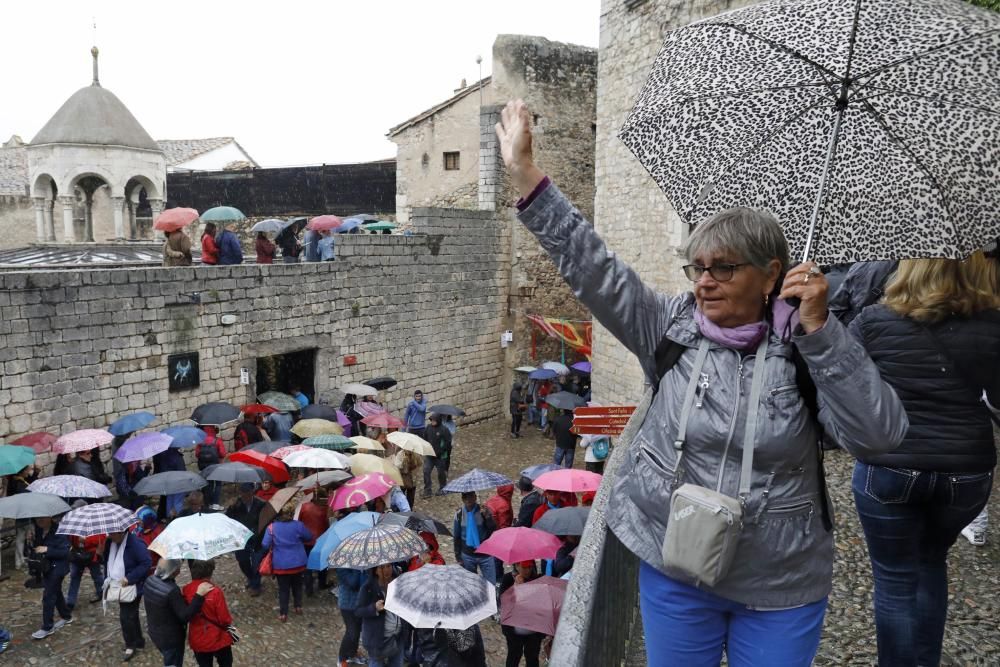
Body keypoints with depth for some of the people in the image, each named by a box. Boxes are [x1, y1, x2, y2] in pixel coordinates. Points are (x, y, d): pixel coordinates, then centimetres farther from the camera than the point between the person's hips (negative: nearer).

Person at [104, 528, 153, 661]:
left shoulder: (135, 544, -23)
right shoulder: (110, 542, 2)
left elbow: (147, 563, -24)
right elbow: (108, 561, 16)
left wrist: (129, 578, -26)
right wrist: (107, 579, 7)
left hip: (131, 588, -8)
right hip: (119, 586, 8)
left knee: (126, 617, -3)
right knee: (131, 616, 19)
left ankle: (131, 645, 16)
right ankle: (139, 641, 34)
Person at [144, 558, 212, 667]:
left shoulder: (149, 580, -10)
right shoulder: (172, 590, -34)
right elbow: (185, 616, -31)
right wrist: (199, 595, -37)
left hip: (155, 633, 8)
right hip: (171, 638, -8)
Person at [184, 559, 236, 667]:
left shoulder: (185, 591, -14)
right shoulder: (215, 592, -27)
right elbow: (225, 619, -20)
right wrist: (229, 622, 1)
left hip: (197, 640, 4)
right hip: (218, 639, -4)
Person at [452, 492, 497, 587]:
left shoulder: (483, 510, -10)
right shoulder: (459, 514, -5)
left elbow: (493, 531, -17)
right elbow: (456, 537, 4)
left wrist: (487, 517, -33)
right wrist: (458, 556, 5)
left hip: (485, 555, -2)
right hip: (467, 556, 2)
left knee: (491, 584, 2)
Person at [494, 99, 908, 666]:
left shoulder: (805, 346, -8)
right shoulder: (671, 327, -5)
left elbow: (879, 434, -19)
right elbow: (591, 265, -11)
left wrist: (819, 325, -23)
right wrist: (524, 171, -15)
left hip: (782, 586, -1)